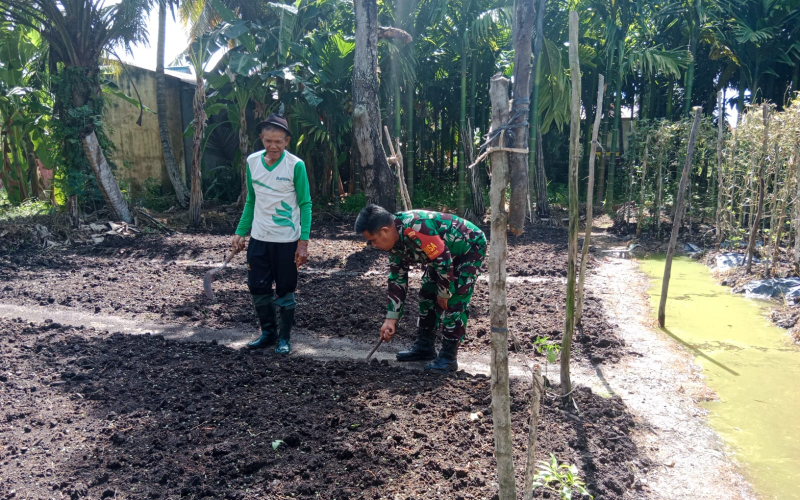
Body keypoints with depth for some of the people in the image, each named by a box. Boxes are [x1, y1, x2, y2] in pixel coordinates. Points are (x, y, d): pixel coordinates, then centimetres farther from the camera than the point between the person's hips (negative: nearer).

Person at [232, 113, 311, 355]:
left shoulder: (295, 165, -12)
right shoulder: (252, 161, 1)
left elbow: (305, 204, -9)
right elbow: (251, 201, 12)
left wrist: (304, 242, -14)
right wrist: (240, 232, 8)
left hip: (287, 240, -4)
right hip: (259, 238, 4)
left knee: (285, 291, 7)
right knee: (258, 289, 10)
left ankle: (284, 337, 24)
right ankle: (268, 332, 30)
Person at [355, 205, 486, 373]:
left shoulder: (415, 228, -36)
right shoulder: (395, 242, -6)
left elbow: (443, 259, -31)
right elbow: (397, 279, 1)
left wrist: (444, 293, -16)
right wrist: (391, 319, 0)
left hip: (471, 247, -9)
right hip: (444, 252, 9)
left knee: (454, 301, -13)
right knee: (427, 294, 9)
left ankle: (449, 356, -4)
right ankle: (424, 346, 20)